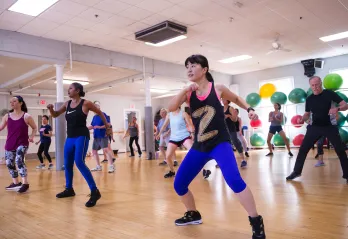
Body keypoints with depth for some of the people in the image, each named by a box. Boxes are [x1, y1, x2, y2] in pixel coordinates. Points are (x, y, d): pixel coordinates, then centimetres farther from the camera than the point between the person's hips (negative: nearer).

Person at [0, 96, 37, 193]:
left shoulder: (26, 116, -7)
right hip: (9, 144, 6)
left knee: (19, 160, -23)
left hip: (22, 144, -5)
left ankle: (25, 184, -17)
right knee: (9, 163, 11)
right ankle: (16, 183, 29)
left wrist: (32, 137, -11)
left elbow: (35, 128, 3)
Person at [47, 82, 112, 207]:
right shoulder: (67, 104, 9)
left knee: (79, 162, -21)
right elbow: (55, 115, 20)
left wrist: (108, 127, 8)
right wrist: (51, 109, -2)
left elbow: (100, 113, 3)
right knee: (67, 164, 14)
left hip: (82, 136, -7)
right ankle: (69, 189, 33)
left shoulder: (85, 103, -8)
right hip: (70, 137, 7)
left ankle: (95, 192, -18)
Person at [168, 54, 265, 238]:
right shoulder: (188, 93, 3)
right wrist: (185, 90, -25)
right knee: (178, 184, 7)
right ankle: (193, 215, 34)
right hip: (199, 146, 5)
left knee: (234, 179, -28)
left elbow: (236, 99, 16)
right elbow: (171, 108, -13)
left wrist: (250, 110, 0)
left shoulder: (217, 89, -3)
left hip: (220, 143, -4)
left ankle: (257, 223, -11)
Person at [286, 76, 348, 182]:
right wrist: (302, 119, -11)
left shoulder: (329, 94, -8)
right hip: (315, 127, 3)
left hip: (329, 126, -2)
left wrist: (337, 109, -31)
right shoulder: (309, 99, 2)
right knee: (303, 149, -2)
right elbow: (307, 114, 12)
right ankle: (296, 172, 9)